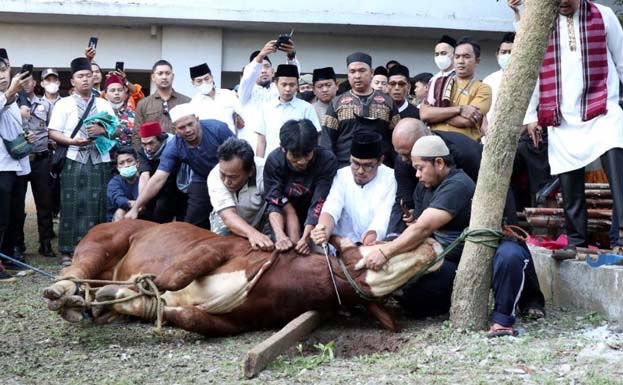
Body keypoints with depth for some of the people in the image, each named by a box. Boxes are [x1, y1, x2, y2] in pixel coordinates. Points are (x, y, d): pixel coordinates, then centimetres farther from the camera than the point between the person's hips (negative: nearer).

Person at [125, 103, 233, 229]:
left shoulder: (217, 128, -26)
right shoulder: (173, 148, -20)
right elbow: (158, 179, -22)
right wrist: (135, 208, -28)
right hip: (203, 182, 2)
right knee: (193, 227, 0)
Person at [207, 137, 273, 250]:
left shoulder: (265, 172, -34)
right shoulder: (215, 176, -30)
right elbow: (228, 215, -40)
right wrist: (252, 233, -59)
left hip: (260, 222, -1)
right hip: (226, 221, 1)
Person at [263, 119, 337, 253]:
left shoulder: (327, 160, -24)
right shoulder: (274, 160, -19)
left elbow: (318, 205, -27)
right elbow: (274, 203, -23)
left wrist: (305, 238, -39)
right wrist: (280, 236, -39)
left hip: (315, 225, -2)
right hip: (285, 222, 2)